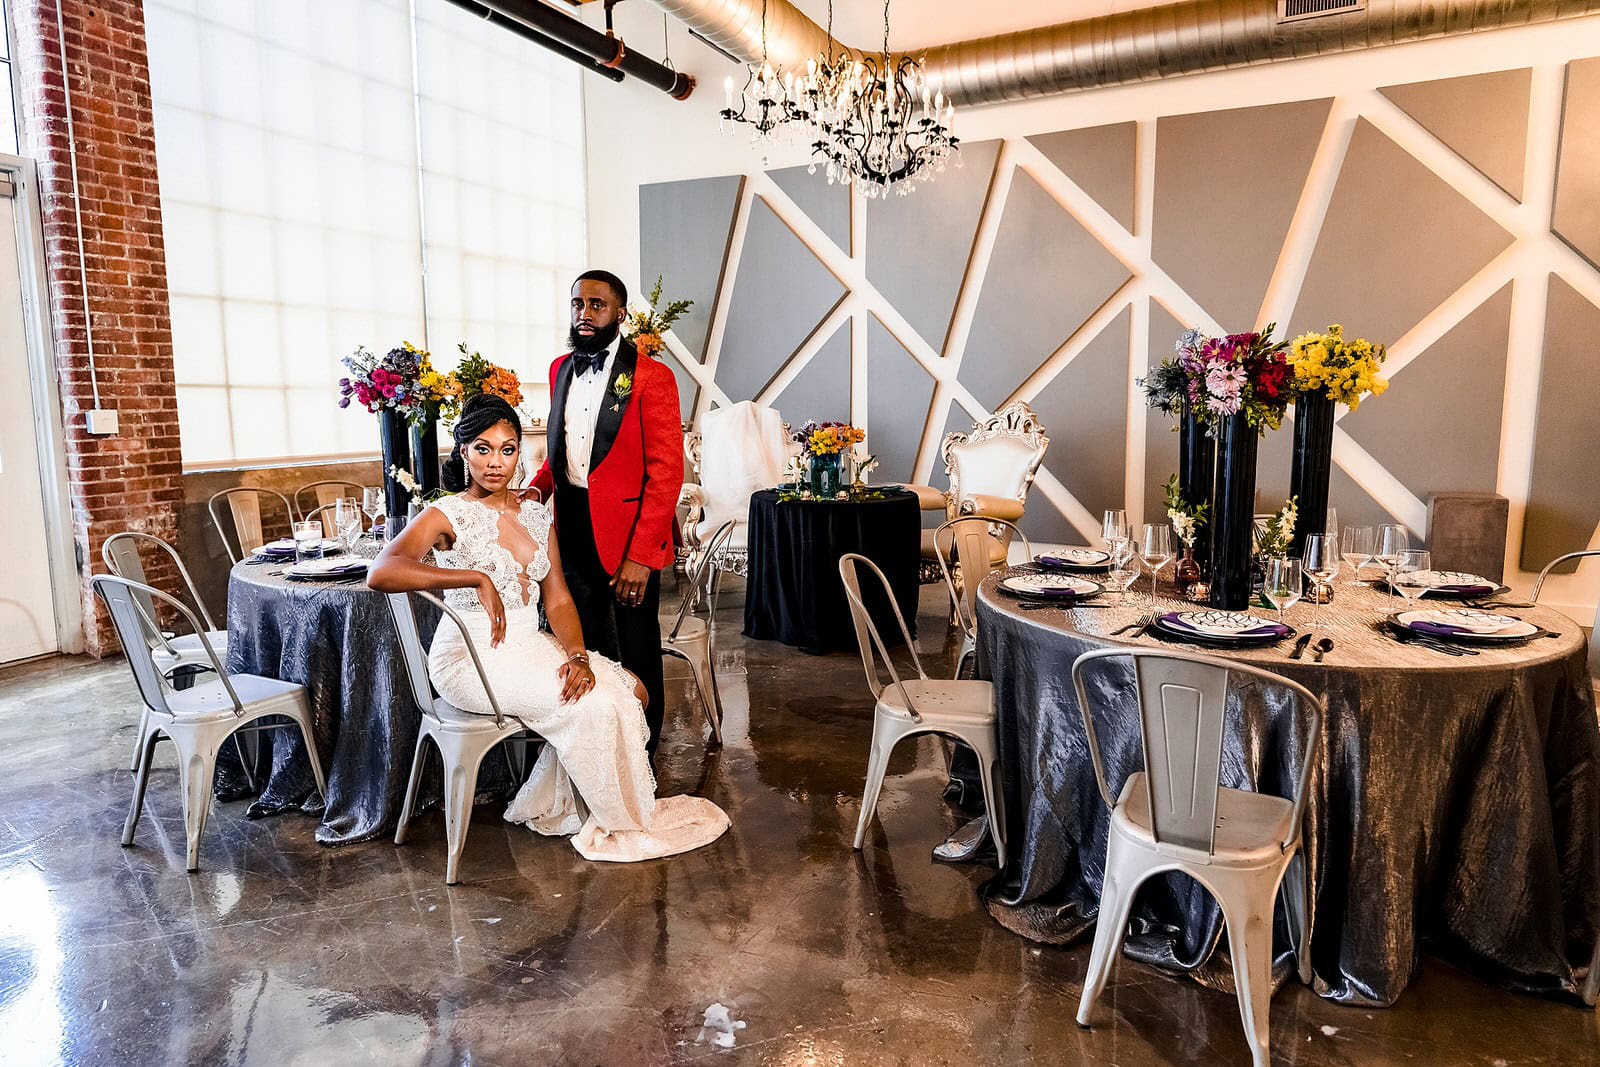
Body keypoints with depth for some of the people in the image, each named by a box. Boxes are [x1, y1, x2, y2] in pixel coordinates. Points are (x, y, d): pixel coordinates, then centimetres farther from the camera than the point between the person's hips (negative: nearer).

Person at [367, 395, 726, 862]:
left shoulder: (536, 514, 9)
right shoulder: (447, 515, -9)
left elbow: (557, 599, 4)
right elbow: (381, 573, -28)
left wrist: (577, 655, -14)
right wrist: (476, 578, -32)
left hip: (532, 645, 7)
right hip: (473, 657, -7)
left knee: (631, 691, -8)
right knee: (593, 706, -21)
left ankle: (551, 806, 6)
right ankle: (621, 823, 2)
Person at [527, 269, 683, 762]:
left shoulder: (651, 377, -9)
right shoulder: (561, 370, 11)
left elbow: (666, 472, -13)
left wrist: (641, 556, -18)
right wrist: (537, 487, 0)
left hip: (629, 536, -6)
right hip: (573, 533, 6)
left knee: (637, 656, 6)